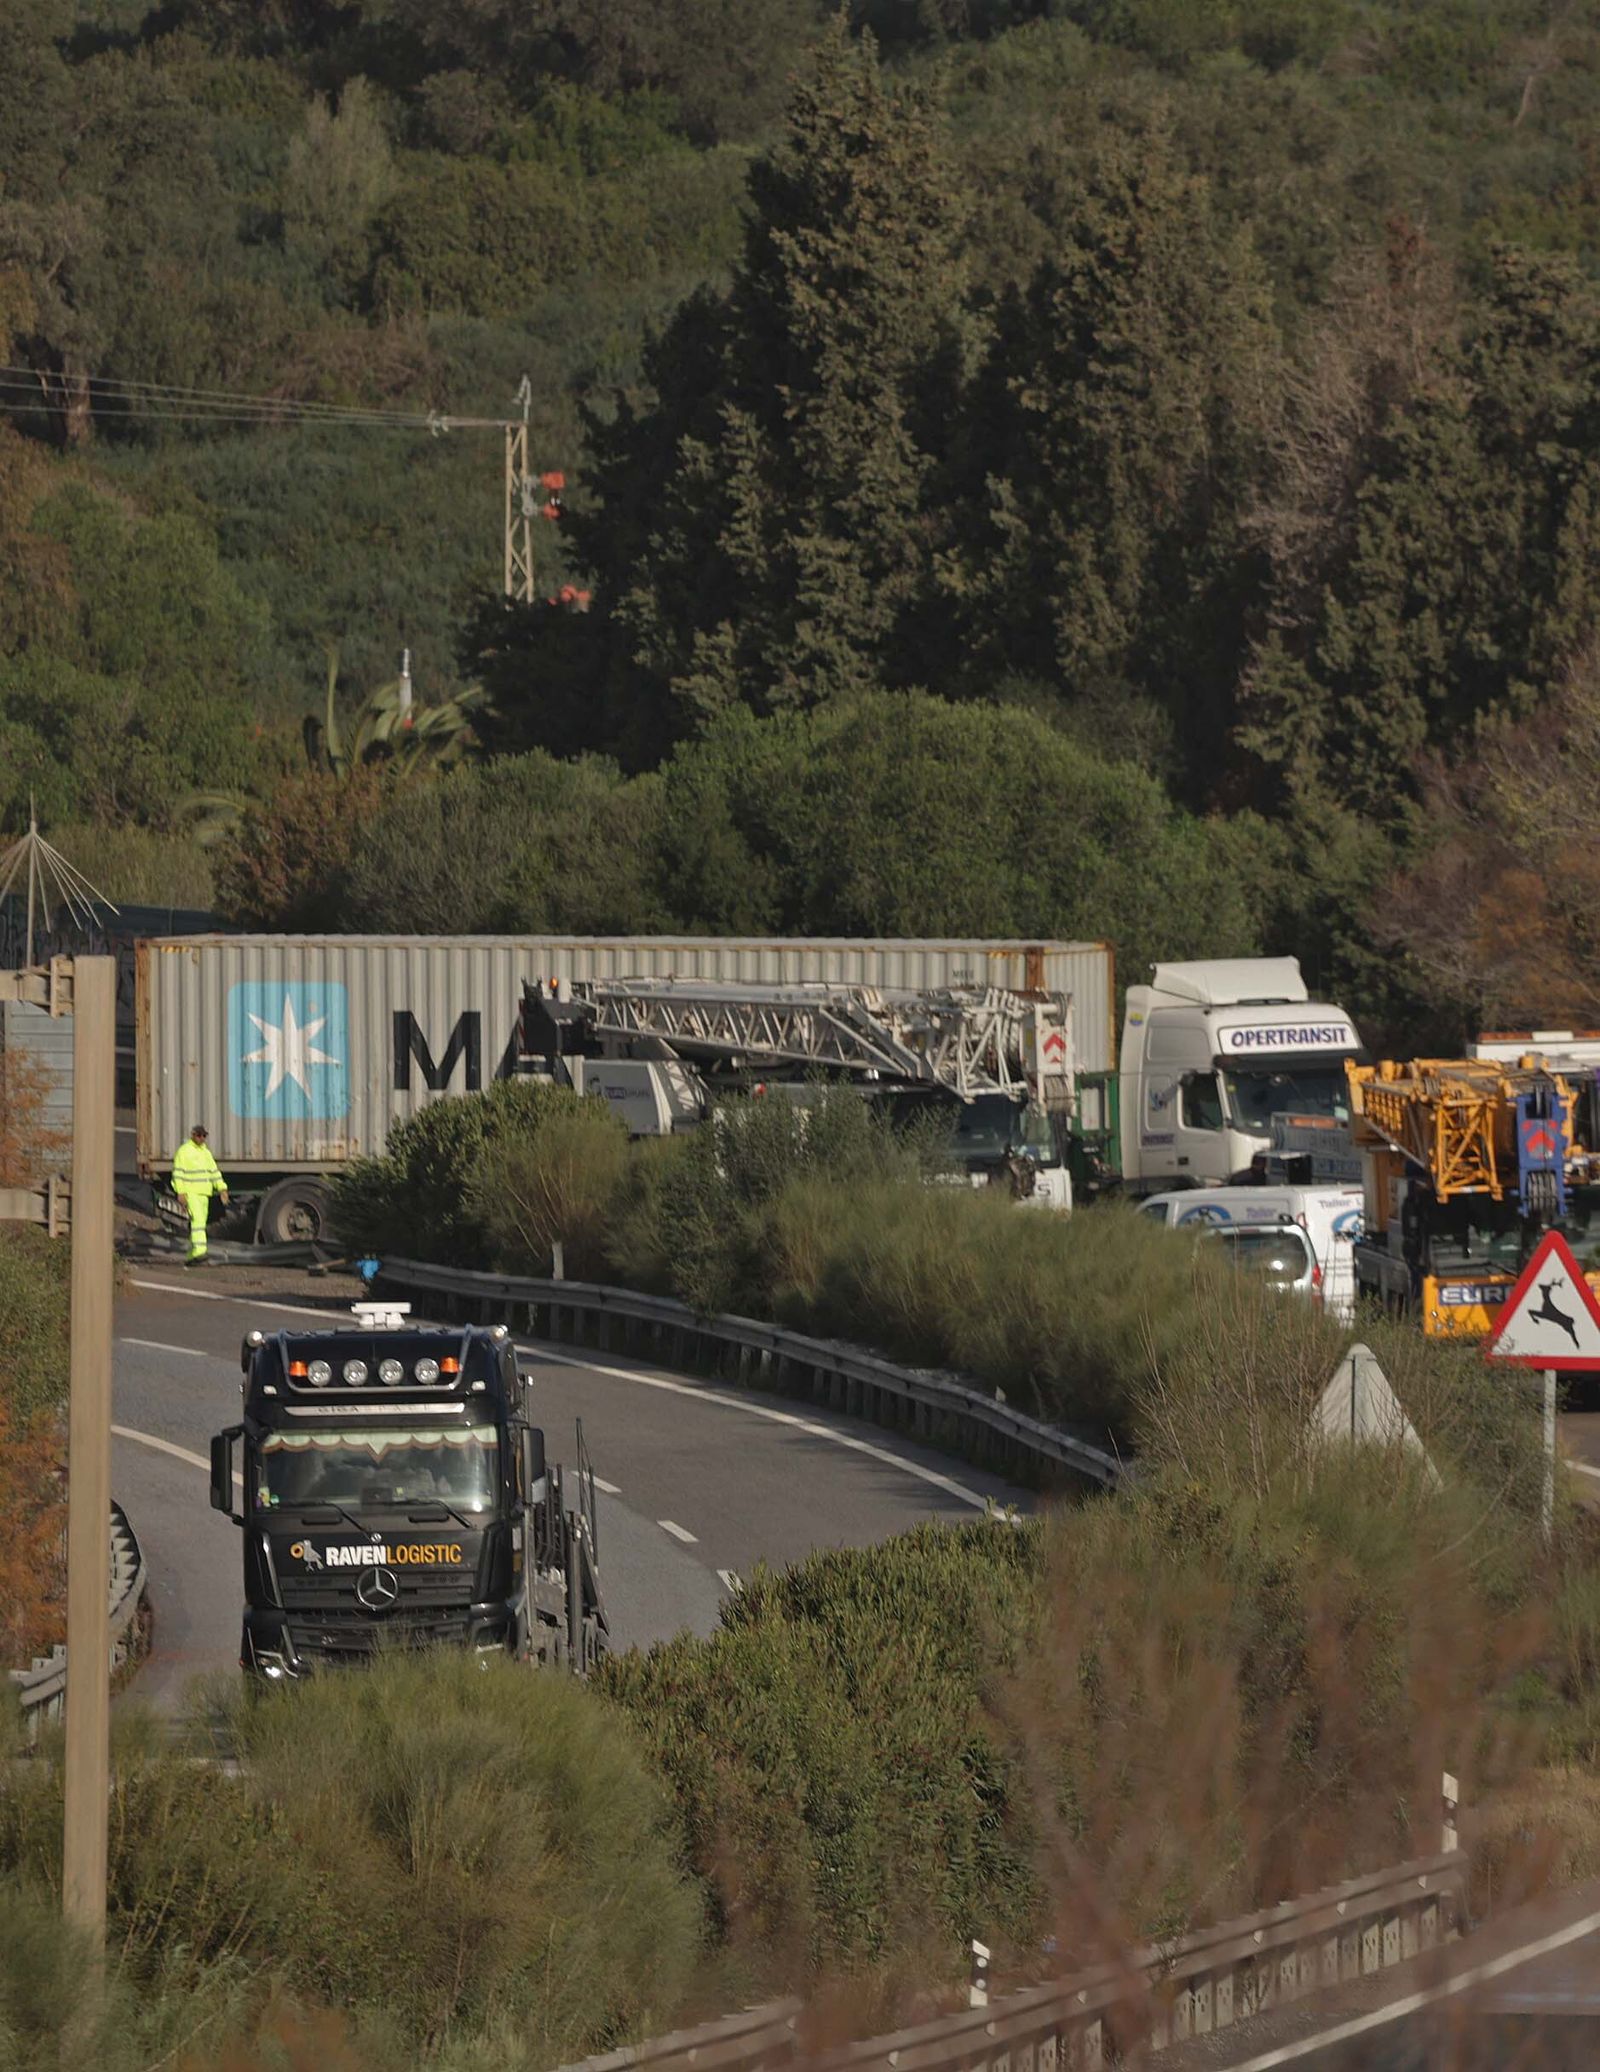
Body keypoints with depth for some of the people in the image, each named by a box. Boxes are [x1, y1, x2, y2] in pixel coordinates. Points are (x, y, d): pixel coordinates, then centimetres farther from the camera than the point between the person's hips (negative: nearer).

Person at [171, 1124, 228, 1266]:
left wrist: (222, 1189, 8)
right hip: (190, 1193, -8)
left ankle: (191, 1257, 13)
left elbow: (214, 1172, 19)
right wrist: (180, 1192, -17)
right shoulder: (184, 1151, -4)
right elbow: (178, 1173, -9)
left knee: (199, 1223, 7)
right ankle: (199, 1252, -33)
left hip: (203, 1194, 8)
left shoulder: (206, 1152, 18)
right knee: (197, 1220, -22)